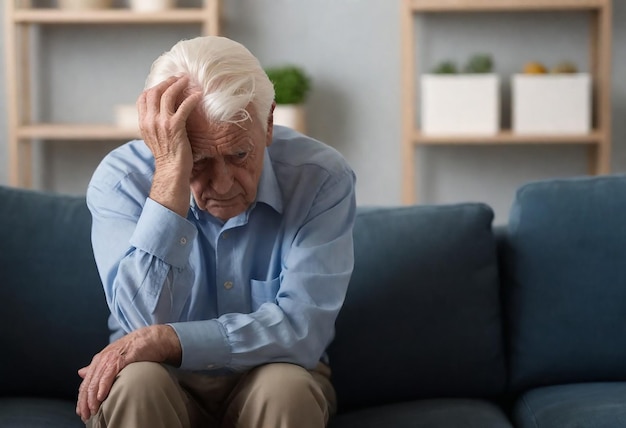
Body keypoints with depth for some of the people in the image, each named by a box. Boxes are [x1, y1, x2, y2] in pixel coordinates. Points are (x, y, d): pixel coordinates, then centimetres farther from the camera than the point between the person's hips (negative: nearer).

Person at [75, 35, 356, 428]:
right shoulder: (120, 178, -14)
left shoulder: (321, 177, -15)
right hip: (165, 383, 0)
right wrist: (171, 175, -33)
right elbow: (145, 321, -26)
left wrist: (166, 341, -31)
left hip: (267, 375, 0)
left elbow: (305, 327, -22)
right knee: (136, 383, -31)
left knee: (288, 387, -32)